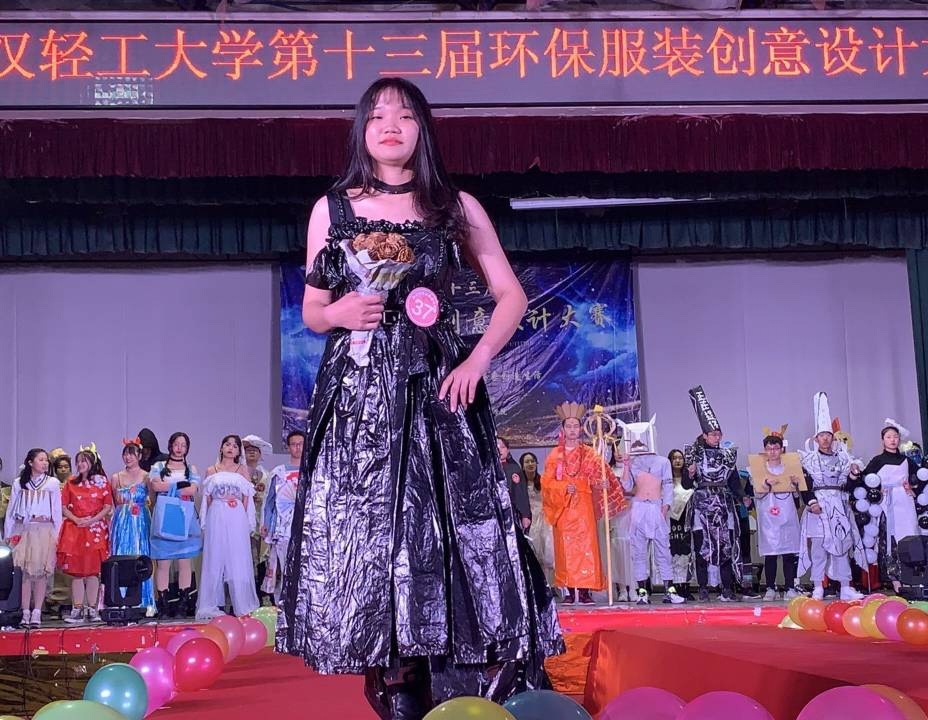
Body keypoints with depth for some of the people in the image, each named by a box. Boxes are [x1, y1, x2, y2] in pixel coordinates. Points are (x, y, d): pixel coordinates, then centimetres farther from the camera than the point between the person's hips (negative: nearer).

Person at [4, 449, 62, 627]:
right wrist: (8, 534, 8)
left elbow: (57, 511, 5)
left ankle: (37, 613, 0)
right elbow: (11, 510, 11)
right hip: (23, 531, 1)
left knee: (41, 572, -3)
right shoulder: (19, 483, 8)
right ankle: (25, 613, 1)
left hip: (45, 531, -1)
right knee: (26, 572, -2)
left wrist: (56, 535, 1)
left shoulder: (53, 483, 4)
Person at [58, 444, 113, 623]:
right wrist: (76, 519, -9)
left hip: (95, 530, -2)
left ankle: (92, 609, 1)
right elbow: (64, 507, 7)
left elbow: (108, 506, 1)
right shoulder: (71, 483, 11)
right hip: (74, 530, 2)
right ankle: (77, 610, 0)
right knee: (76, 571, -2)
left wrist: (93, 520, -12)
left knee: (92, 570, -3)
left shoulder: (102, 481, 6)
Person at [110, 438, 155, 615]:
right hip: (121, 523, 3)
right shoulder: (116, 478, 11)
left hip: (140, 522, -3)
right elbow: (113, 503, 13)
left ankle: (145, 603, 1)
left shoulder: (146, 477, 1)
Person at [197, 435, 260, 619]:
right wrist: (208, 520, 2)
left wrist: (244, 520, -1)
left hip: (237, 518, -1)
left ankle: (241, 605, 2)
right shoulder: (211, 471, 12)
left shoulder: (243, 469, 10)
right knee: (215, 558, 0)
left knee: (238, 559, -2)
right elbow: (207, 498, 11)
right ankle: (215, 604, 5)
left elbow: (247, 498, 7)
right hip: (216, 518, 1)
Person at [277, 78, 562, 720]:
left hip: (436, 391, 0)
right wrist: (339, 314, -9)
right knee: (367, 537, -3)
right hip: (357, 395, 1)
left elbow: (512, 294, 8)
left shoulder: (456, 208, 9)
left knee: (453, 531, -5)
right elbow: (311, 311, 14)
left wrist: (477, 361, -6)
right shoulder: (332, 209, 10)